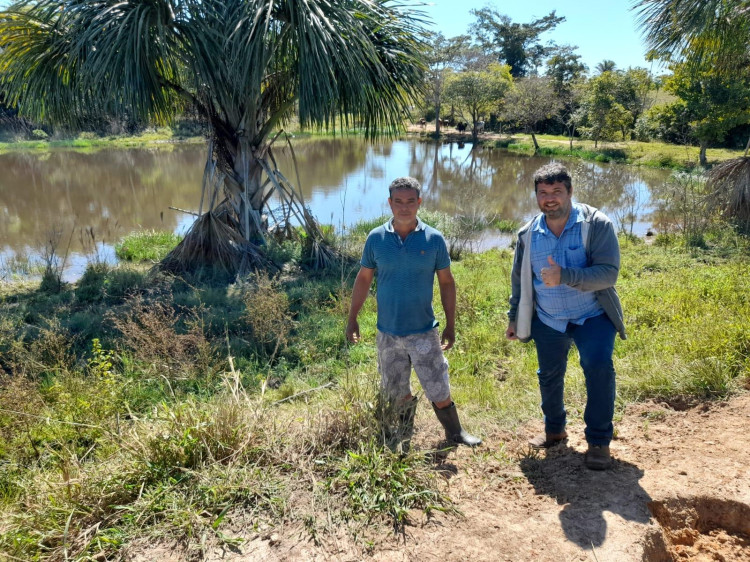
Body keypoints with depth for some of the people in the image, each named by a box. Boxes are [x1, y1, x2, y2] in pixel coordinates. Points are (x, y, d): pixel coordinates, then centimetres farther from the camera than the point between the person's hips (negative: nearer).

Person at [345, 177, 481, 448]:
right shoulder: (376, 238, -4)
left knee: (439, 391, 5)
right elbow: (363, 278, 5)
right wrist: (352, 319, 3)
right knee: (397, 392, 16)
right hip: (387, 333, 2)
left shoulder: (434, 239, -6)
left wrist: (451, 325, 0)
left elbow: (447, 282, 1)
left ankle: (455, 433, 29)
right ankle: (404, 437, 38)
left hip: (424, 332, -1)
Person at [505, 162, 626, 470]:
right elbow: (519, 280, 9)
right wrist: (514, 318, 14)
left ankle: (599, 441, -5)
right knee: (549, 376, 13)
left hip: (592, 316, -4)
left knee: (598, 366, -22)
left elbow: (609, 272, -26)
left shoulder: (596, 224, -15)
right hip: (547, 320, 4)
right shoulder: (529, 233, -2)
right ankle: (554, 429, 38)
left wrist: (565, 276, -38)